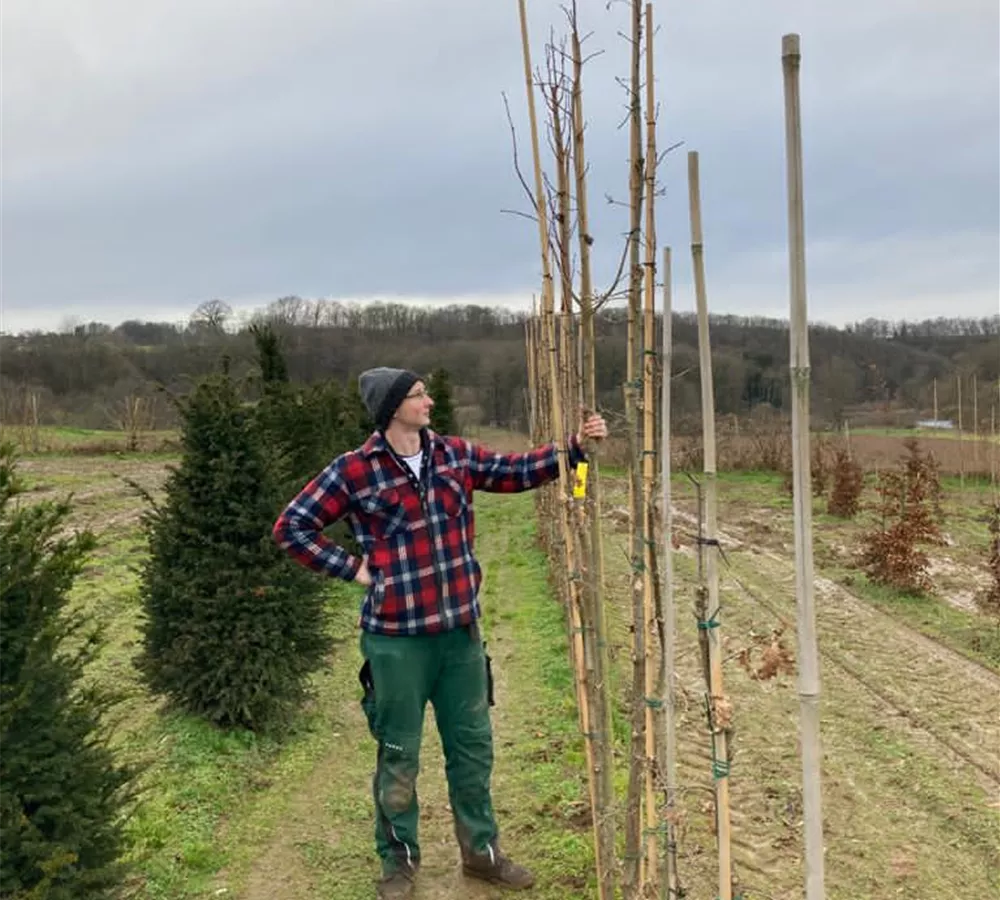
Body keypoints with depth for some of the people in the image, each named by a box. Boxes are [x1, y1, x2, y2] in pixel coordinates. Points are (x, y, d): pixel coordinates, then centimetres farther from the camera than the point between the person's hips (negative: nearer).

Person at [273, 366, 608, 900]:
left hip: (460, 631, 5)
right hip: (396, 639, -5)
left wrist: (575, 445, 0)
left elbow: (517, 471, 11)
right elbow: (292, 526, -5)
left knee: (472, 746, 17)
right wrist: (352, 568, -9)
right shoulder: (354, 471, -11)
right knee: (399, 756, 11)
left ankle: (481, 851, 36)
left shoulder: (454, 455, 3)